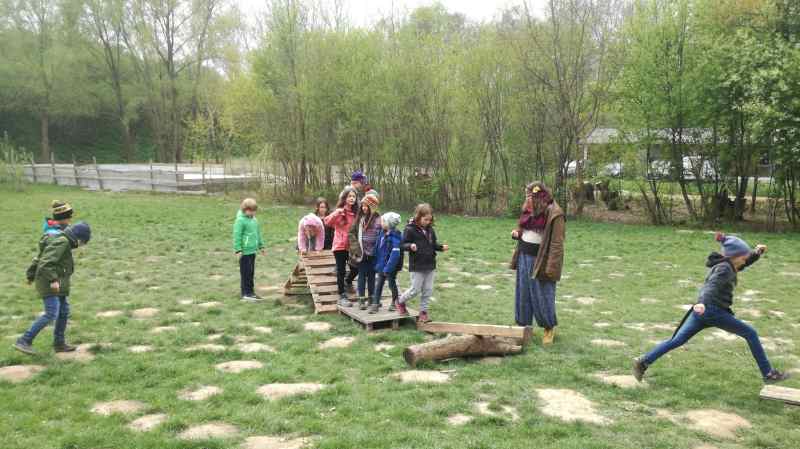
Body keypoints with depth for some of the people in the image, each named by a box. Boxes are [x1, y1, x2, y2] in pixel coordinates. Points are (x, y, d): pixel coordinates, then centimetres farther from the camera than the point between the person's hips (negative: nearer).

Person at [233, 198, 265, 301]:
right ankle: (245, 293, 5)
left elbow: (258, 233, 21)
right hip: (245, 251, -8)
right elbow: (237, 236, -14)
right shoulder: (240, 220, -12)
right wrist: (238, 250, -16)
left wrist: (261, 246, 23)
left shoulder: (254, 219, 11)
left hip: (252, 250, 8)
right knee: (246, 272, -2)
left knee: (251, 272, 14)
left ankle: (251, 291, 22)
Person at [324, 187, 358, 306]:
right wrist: (336, 213, -34)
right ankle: (342, 296, 6)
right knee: (341, 271, 0)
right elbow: (327, 222, -21)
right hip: (340, 245, -4)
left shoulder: (356, 212, 6)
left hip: (351, 246, 4)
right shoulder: (340, 212, -7)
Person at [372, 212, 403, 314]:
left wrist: (388, 268, -27)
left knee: (392, 284, 10)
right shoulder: (383, 234, 4)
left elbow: (395, 254, -26)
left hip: (391, 267, -7)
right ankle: (375, 304, 13)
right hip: (382, 265, 7)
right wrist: (377, 264, 11)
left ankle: (395, 303, 29)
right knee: (378, 284, 7)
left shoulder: (395, 237, -21)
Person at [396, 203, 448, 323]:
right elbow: (403, 244, -10)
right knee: (415, 290, 1)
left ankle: (423, 312, 19)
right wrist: (410, 246, -30)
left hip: (430, 265, 6)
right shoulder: (410, 229, -11)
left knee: (428, 290, 8)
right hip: (417, 266, -6)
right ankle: (401, 302, 26)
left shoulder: (430, 229, 7)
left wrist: (441, 247, -3)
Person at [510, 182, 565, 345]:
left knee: (542, 295, 1)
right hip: (524, 258, 7)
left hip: (540, 260, -7)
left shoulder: (554, 214, -15)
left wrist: (551, 267, -21)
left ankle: (549, 328, 20)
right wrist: (517, 234, 2)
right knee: (523, 294, 13)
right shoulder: (529, 210, 9)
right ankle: (523, 325, 26)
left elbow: (557, 243, -17)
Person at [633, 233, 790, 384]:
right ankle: (768, 374, 11)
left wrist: (757, 253, 15)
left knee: (676, 341, 5)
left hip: (703, 310, 9)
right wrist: (703, 303, -43)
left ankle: (643, 362, 0)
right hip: (714, 311, -9)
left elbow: (745, 262, 33)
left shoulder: (726, 265, 19)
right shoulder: (724, 268, -10)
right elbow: (713, 285, -27)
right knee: (751, 334, 5)